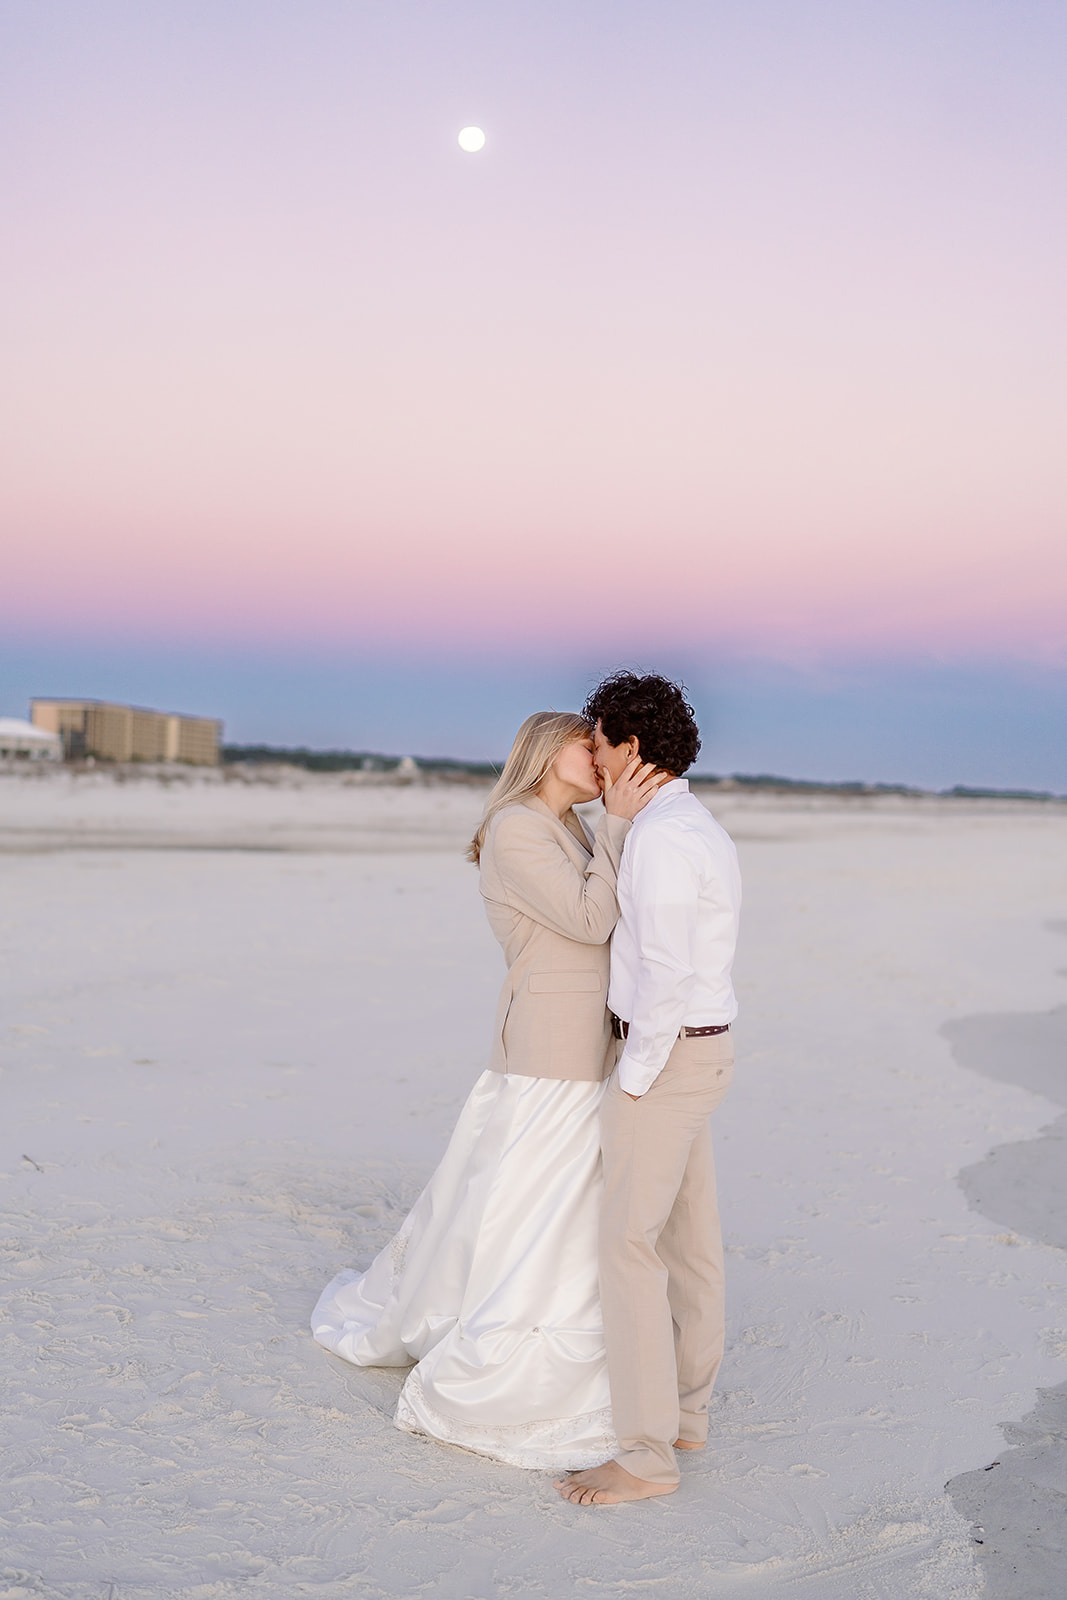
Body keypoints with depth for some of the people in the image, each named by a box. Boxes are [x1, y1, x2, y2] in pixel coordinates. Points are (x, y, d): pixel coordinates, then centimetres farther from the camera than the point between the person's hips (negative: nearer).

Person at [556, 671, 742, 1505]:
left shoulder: (661, 837, -23)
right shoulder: (701, 829, 10)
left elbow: (667, 974, -27)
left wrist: (632, 1082, -19)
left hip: (664, 1060, -10)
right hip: (698, 1050, 10)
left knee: (629, 1245, -5)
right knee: (689, 1235, 16)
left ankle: (645, 1453, 2)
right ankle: (685, 1410, 29)